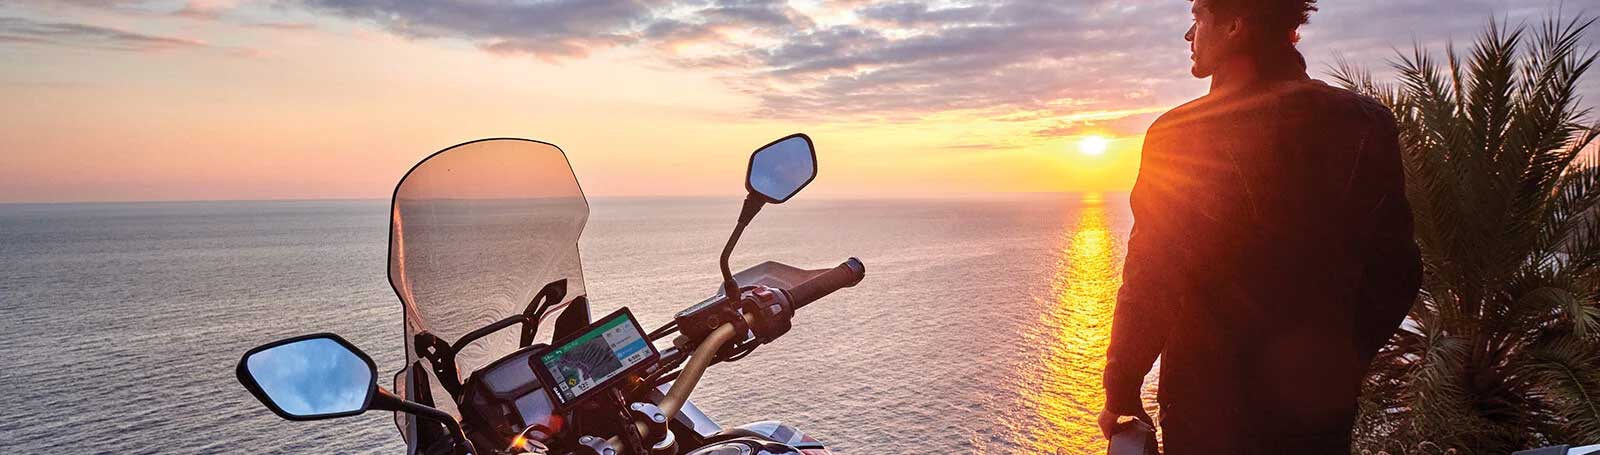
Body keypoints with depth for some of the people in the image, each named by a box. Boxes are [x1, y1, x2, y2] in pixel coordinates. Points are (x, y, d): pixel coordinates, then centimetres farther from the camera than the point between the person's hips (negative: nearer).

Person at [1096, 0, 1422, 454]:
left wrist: (1121, 396, -4)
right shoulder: (1367, 124, -2)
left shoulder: (1181, 136, -17)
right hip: (1321, 406, 4)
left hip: (1209, 412, -4)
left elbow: (1149, 285, -15)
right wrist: (1339, 369, 17)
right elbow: (1394, 274, 4)